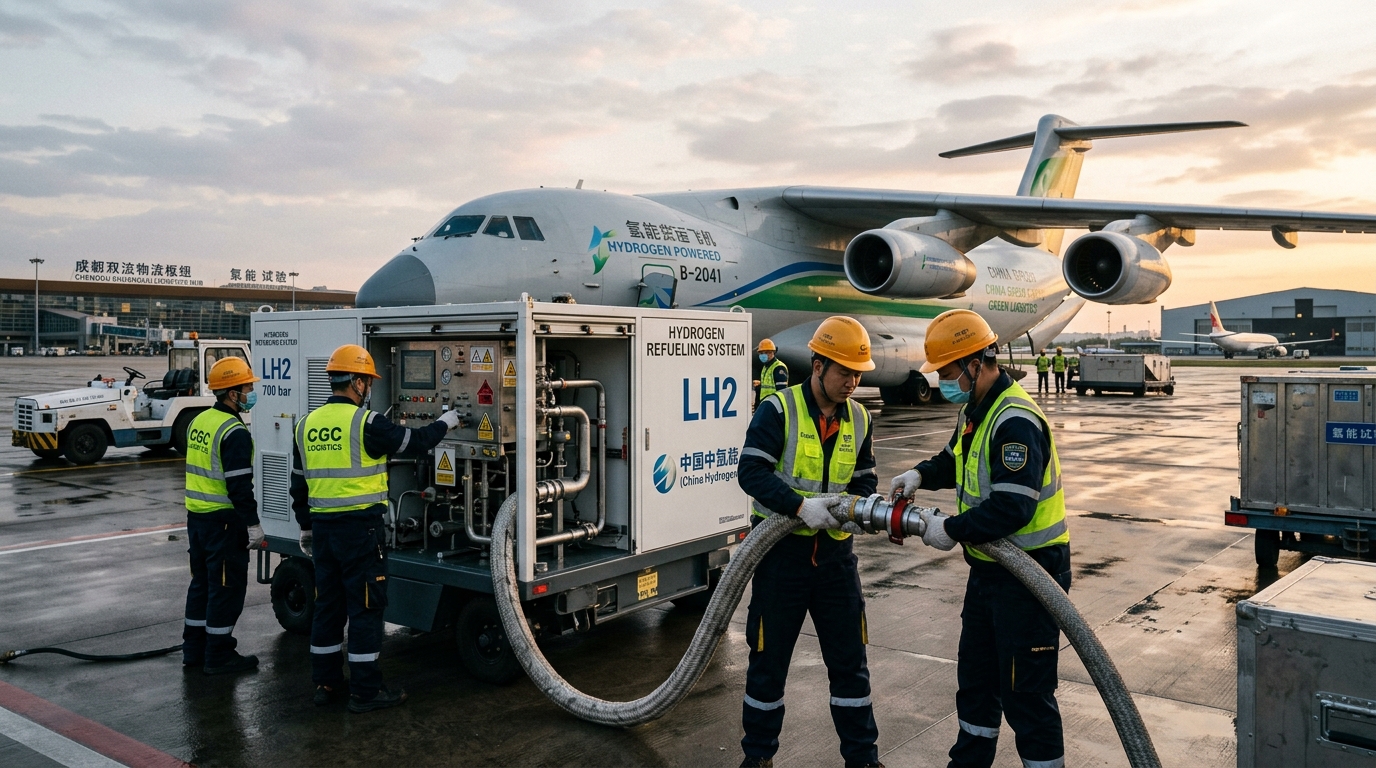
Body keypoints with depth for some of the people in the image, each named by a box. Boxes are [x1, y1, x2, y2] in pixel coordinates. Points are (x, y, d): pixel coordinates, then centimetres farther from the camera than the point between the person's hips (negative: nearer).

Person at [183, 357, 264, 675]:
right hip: (224, 520, -10)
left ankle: (194, 648, 26)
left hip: (196, 515, 10)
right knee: (226, 587, 0)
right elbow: (239, 484, -23)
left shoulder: (199, 422, 11)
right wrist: (253, 523, -18)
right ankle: (218, 656, 7)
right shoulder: (234, 432, -19)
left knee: (202, 582, 18)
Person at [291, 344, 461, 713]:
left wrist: (306, 527, 26)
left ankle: (325, 683, 24)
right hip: (360, 527, -7)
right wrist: (444, 423, 13)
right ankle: (365, 691, 6)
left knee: (327, 605, 15)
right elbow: (415, 442, -6)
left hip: (322, 528, 7)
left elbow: (299, 484, 16)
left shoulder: (307, 425, 9)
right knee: (365, 607, 0)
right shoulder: (365, 422, -14)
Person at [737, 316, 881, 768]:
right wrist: (802, 506, -30)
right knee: (769, 659, 9)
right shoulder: (778, 409, -12)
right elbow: (752, 472, -19)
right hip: (782, 550, -4)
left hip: (835, 552, 5)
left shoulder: (859, 419, 6)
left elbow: (865, 480, 13)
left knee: (850, 659, 11)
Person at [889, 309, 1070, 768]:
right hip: (988, 569, 10)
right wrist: (921, 475, 4)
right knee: (975, 678, 23)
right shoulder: (974, 411, 7)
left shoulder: (1016, 421, -25)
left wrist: (952, 531, -21)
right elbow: (955, 460, 23)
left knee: (1026, 694, 0)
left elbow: (1012, 508, -31)